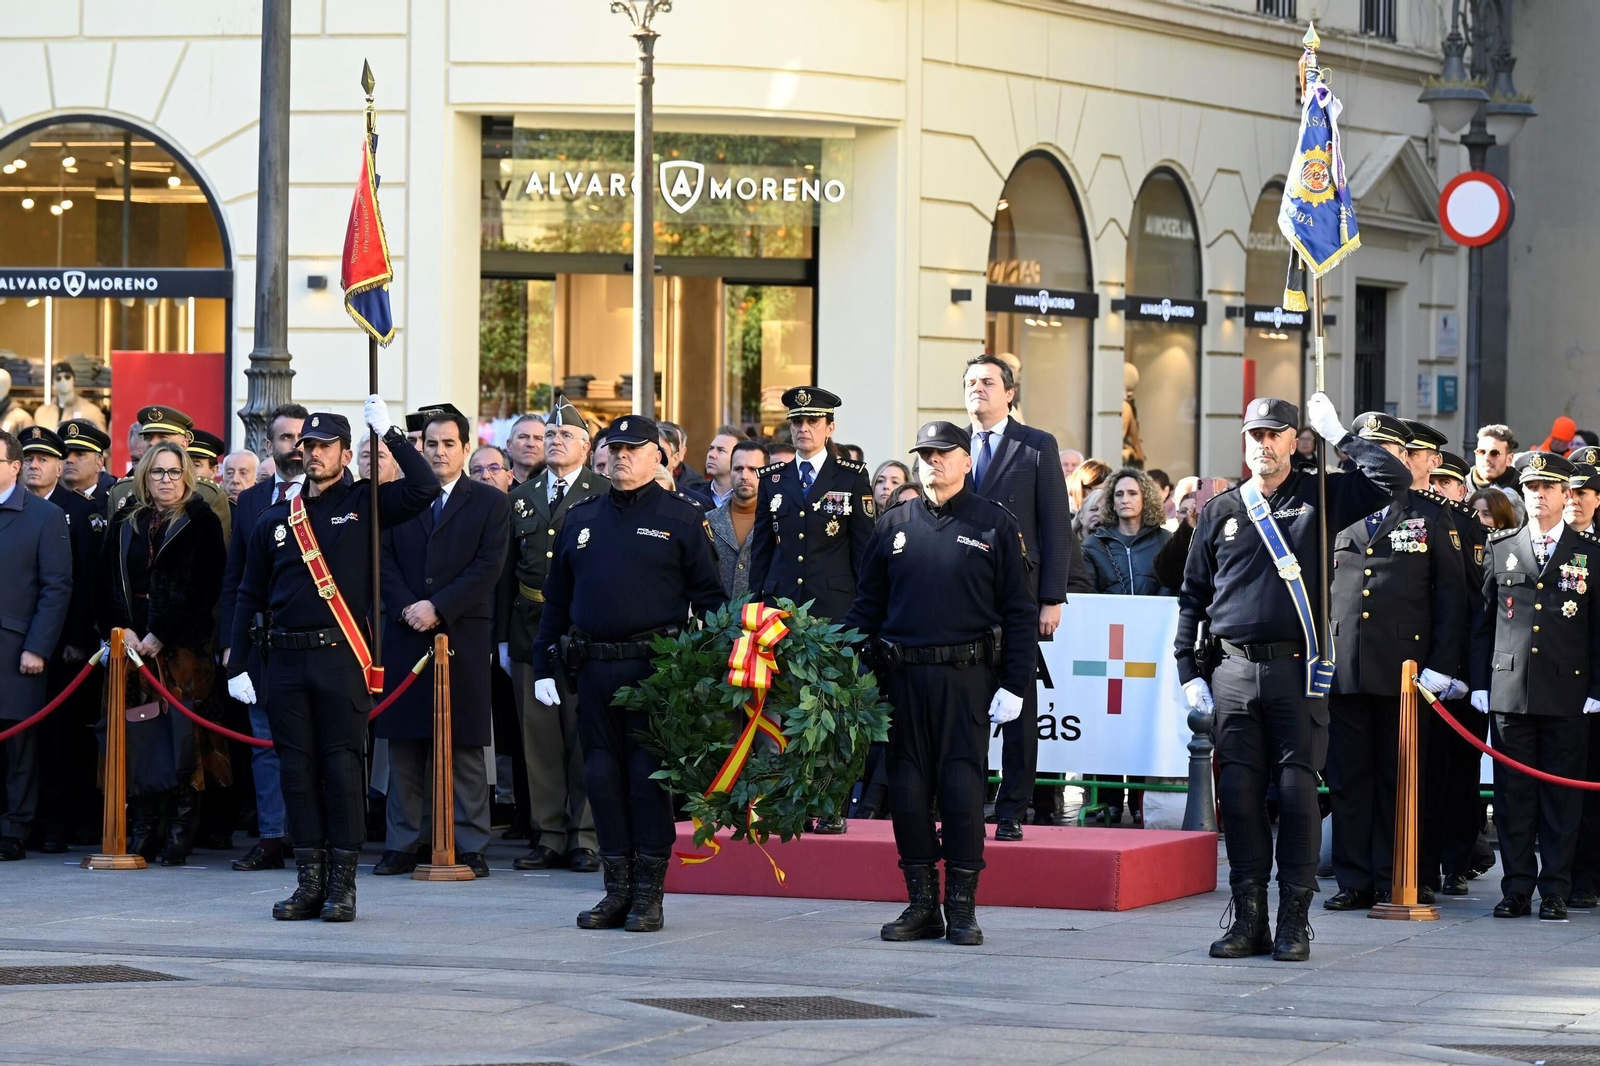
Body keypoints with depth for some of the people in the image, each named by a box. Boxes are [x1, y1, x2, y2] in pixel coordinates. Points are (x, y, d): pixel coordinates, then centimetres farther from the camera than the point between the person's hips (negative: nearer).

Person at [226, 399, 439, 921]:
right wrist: (236, 665, 9)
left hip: (341, 658, -4)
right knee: (297, 771, 4)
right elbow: (250, 596, 15)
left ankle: (342, 884, 0)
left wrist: (388, 432, -11)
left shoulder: (362, 505, 4)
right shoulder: (275, 520, 14)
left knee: (342, 770, -4)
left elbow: (423, 488, -12)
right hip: (287, 659, 4)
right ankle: (310, 883, 9)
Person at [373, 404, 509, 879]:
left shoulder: (490, 503, 6)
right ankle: (401, 845, 8)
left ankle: (470, 846, 1)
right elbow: (385, 561, 7)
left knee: (465, 745, -2)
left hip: (463, 638, -2)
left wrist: (437, 607, -12)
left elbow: (488, 567, -4)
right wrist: (406, 609, -9)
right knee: (404, 743, 3)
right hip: (406, 638, 2)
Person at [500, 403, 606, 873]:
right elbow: (507, 570, 14)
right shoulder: (521, 497, 15)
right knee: (539, 735, 5)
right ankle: (549, 837, 11)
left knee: (584, 735, -3)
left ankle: (586, 838, 2)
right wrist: (503, 637, 10)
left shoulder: (606, 495, 2)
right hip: (531, 630, 4)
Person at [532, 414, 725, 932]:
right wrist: (543, 667, 11)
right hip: (595, 670, 4)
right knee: (603, 777, 5)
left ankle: (649, 894, 3)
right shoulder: (581, 518, 14)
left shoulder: (679, 517, 2)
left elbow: (708, 597, 1)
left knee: (650, 779, -3)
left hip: (656, 670, -4)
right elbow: (556, 600, 17)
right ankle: (617, 891, 12)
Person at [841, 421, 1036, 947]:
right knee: (908, 786, 3)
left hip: (966, 677, -3)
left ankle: (962, 907, 3)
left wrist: (1014, 685, -6)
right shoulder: (895, 525, 12)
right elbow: (868, 603, 14)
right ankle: (921, 904, 11)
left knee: (963, 786, -4)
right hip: (904, 676, 3)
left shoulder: (995, 525, 3)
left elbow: (1019, 611, 1)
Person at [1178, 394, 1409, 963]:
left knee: (1298, 794, -4)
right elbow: (1193, 596, 15)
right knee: (1239, 796, 1)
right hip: (1233, 672, 2)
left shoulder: (1319, 498, 6)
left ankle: (1294, 921, 1)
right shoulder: (1221, 510, 12)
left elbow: (1394, 479, -6)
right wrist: (1189, 671, 8)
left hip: (1297, 671, -2)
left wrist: (1337, 433, -2)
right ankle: (1248, 920, 7)